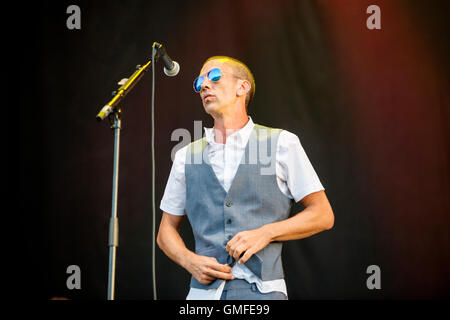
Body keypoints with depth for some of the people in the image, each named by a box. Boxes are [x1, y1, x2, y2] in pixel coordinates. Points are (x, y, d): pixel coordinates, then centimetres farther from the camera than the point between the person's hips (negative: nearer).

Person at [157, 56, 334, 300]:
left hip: (262, 290, -3)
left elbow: (323, 215, 4)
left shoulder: (282, 143, 4)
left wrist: (266, 233, -9)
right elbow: (166, 230, 17)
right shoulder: (186, 157, 12)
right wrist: (190, 261, -2)